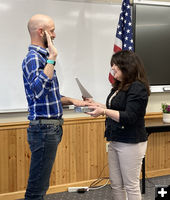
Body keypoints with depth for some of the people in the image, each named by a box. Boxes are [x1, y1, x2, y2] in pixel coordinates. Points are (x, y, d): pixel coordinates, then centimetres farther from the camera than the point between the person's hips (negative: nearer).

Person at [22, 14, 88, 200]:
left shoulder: (42, 57, 16)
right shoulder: (33, 58, -15)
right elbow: (38, 89, -35)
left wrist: (71, 100, 13)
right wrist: (52, 57, -29)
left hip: (51, 128, 10)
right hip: (44, 128, -10)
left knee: (41, 184, 16)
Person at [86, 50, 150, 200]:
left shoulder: (137, 88, -16)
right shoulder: (119, 86, 13)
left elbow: (129, 117, -22)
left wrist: (104, 112, -27)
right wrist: (99, 106, 17)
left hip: (130, 143, -9)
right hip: (115, 141, 9)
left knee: (131, 185, 1)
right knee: (116, 184, 13)